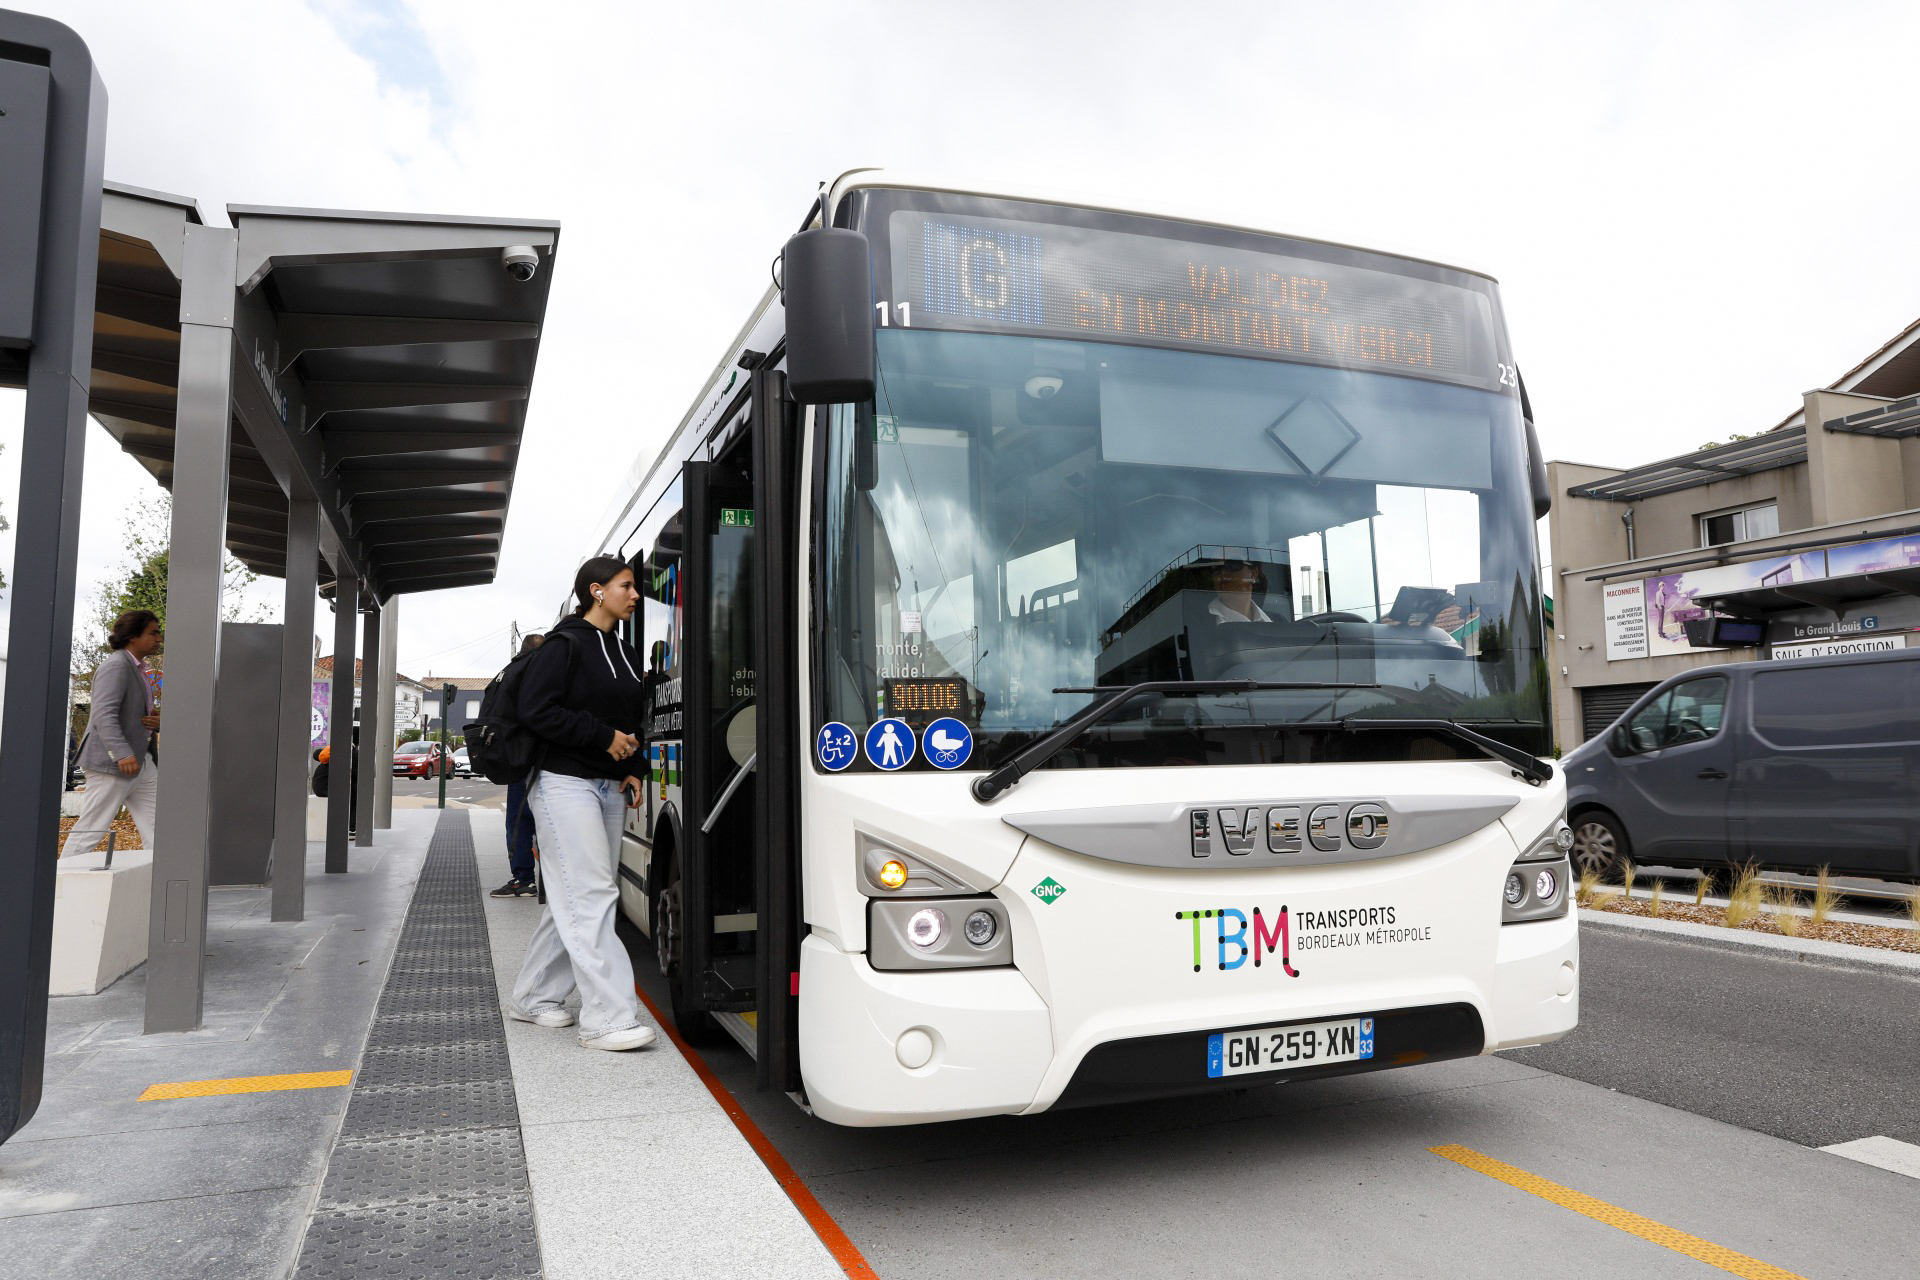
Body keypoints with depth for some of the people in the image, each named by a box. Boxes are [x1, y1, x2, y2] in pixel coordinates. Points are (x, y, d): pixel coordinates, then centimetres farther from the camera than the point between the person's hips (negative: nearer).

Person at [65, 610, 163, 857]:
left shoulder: (136, 669, 18)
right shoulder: (116, 665, -13)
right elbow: (104, 714, -23)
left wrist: (157, 721, 5)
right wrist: (122, 754, -31)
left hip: (140, 760, 10)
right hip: (112, 762, -10)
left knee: (156, 831, 5)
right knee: (90, 829, -3)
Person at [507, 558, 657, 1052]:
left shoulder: (623, 654, 17)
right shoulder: (565, 644, -7)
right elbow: (536, 711, -16)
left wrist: (632, 770, 7)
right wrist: (605, 738, -15)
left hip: (608, 788, 8)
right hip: (565, 784, -8)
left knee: (573, 901, 11)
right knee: (591, 897, -12)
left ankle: (533, 997, 24)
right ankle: (607, 1019, -11)